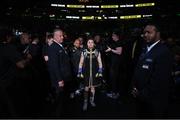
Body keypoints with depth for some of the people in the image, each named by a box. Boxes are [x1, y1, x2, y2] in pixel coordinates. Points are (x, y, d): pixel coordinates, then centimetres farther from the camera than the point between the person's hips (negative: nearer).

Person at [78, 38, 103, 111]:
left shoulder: (97, 52, -2)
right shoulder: (84, 52, -3)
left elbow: (100, 63, 2)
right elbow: (81, 63, 2)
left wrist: (100, 72, -5)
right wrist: (80, 72, -2)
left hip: (94, 73, 1)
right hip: (86, 73, -1)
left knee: (93, 87, 11)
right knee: (86, 87, 2)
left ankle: (92, 100, 28)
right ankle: (85, 102, 13)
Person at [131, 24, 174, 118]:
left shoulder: (164, 52, -19)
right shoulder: (145, 49, 7)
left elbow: (160, 80, -23)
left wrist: (142, 94, -15)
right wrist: (135, 87, -1)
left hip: (154, 101, -7)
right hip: (141, 98, 7)